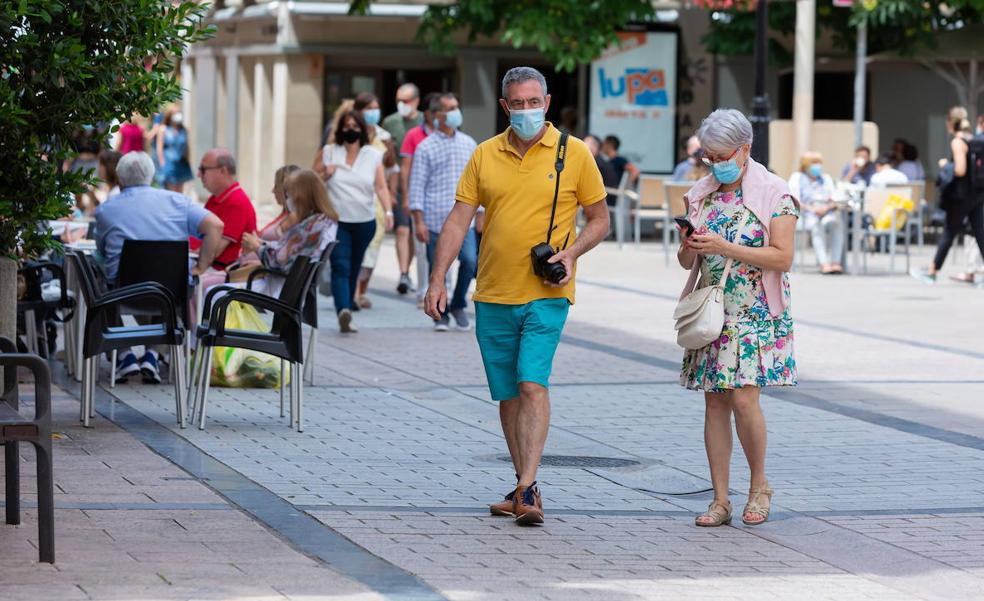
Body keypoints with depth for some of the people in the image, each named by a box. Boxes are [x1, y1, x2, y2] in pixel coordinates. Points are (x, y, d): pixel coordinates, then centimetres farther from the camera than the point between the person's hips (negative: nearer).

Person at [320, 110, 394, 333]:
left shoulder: (373, 155, 7)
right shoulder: (329, 152, 5)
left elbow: (381, 187, 3)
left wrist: (388, 211, -12)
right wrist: (325, 175, -10)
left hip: (364, 222, 2)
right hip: (336, 220, -2)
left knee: (354, 270, 9)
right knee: (340, 266, -18)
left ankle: (345, 315, 20)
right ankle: (343, 311, -34)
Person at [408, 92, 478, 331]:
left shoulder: (469, 144, 12)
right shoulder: (426, 148, 0)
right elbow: (417, 186, -1)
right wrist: (419, 221, -8)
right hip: (435, 219, -2)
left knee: (470, 261, -14)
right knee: (438, 268, 1)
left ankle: (458, 305, 8)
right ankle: (441, 314, 16)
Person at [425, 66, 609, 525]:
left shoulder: (574, 153, -1)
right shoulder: (485, 155, 6)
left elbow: (599, 219, 6)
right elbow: (459, 220, 5)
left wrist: (570, 253, -12)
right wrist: (438, 279, -3)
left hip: (545, 294, -4)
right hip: (493, 296, 4)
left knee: (533, 384, -17)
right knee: (508, 395, 10)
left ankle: (528, 490, -20)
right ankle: (523, 488, 22)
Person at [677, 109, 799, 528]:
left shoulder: (773, 193, -5)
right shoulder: (699, 195, 12)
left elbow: (782, 258, -12)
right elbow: (687, 261, 16)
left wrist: (724, 248, -18)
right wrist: (688, 248, -9)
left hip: (756, 315, -5)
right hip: (711, 314, 5)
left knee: (744, 399, -14)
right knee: (715, 402, 3)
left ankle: (760, 485, 7)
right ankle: (720, 500, 7)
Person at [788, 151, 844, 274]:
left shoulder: (827, 178, 26)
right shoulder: (797, 178, 15)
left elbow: (835, 200, 15)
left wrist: (827, 207, -8)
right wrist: (811, 208, -13)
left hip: (827, 212, 3)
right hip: (807, 213, -3)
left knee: (836, 222, -34)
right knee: (817, 226, -38)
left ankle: (836, 262, -43)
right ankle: (824, 264, -52)